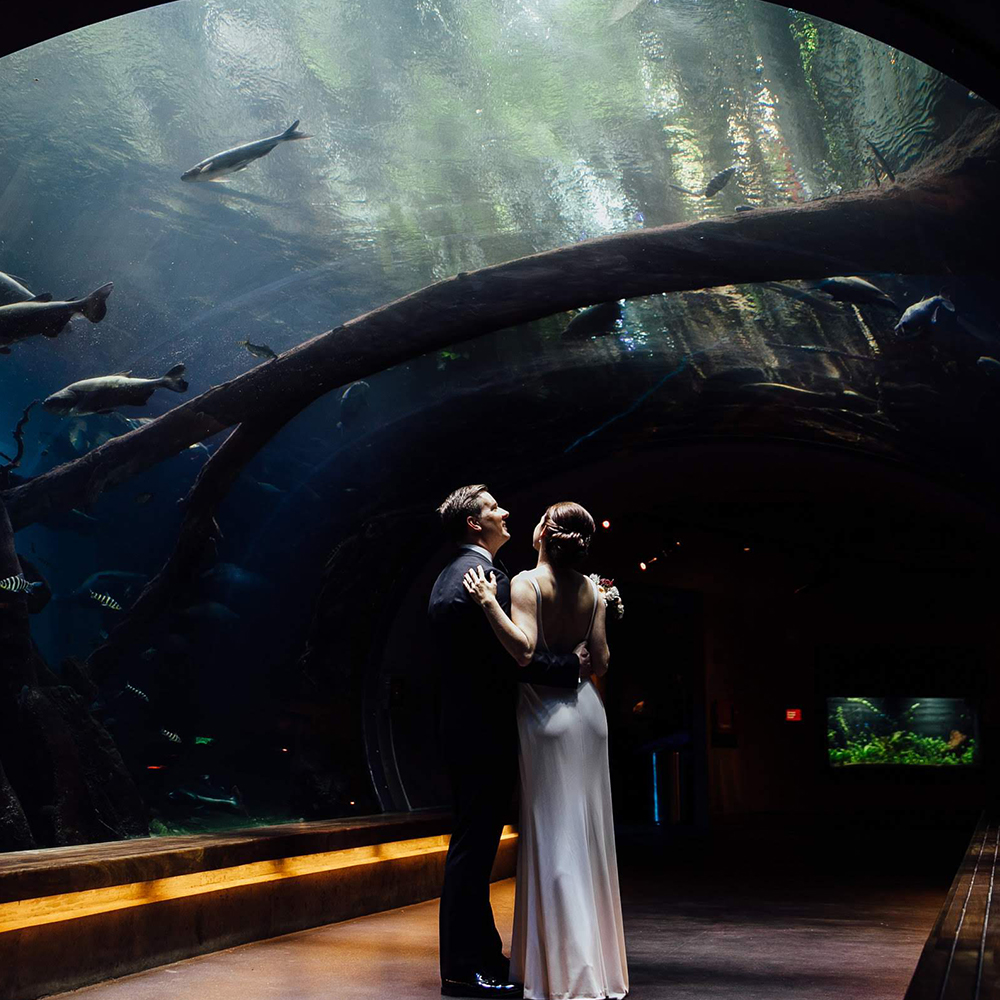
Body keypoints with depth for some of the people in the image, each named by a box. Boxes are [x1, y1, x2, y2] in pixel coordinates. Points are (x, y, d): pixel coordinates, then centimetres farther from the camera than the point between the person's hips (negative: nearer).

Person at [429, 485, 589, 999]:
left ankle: (480, 952, 24)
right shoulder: (484, 576, -16)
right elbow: (508, 655, -24)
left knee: (474, 845, 15)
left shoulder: (450, 576, 17)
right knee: (474, 845, -5)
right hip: (485, 730, -11)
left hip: (464, 726, 11)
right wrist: (571, 664, -13)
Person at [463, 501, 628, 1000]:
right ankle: (599, 957, 18)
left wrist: (488, 601, -18)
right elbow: (601, 662, 4)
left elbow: (523, 649, -22)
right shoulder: (591, 591, 6)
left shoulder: (527, 583, -10)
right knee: (588, 835, 11)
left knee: (554, 838, -2)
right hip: (587, 710, 5)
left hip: (547, 714, -5)